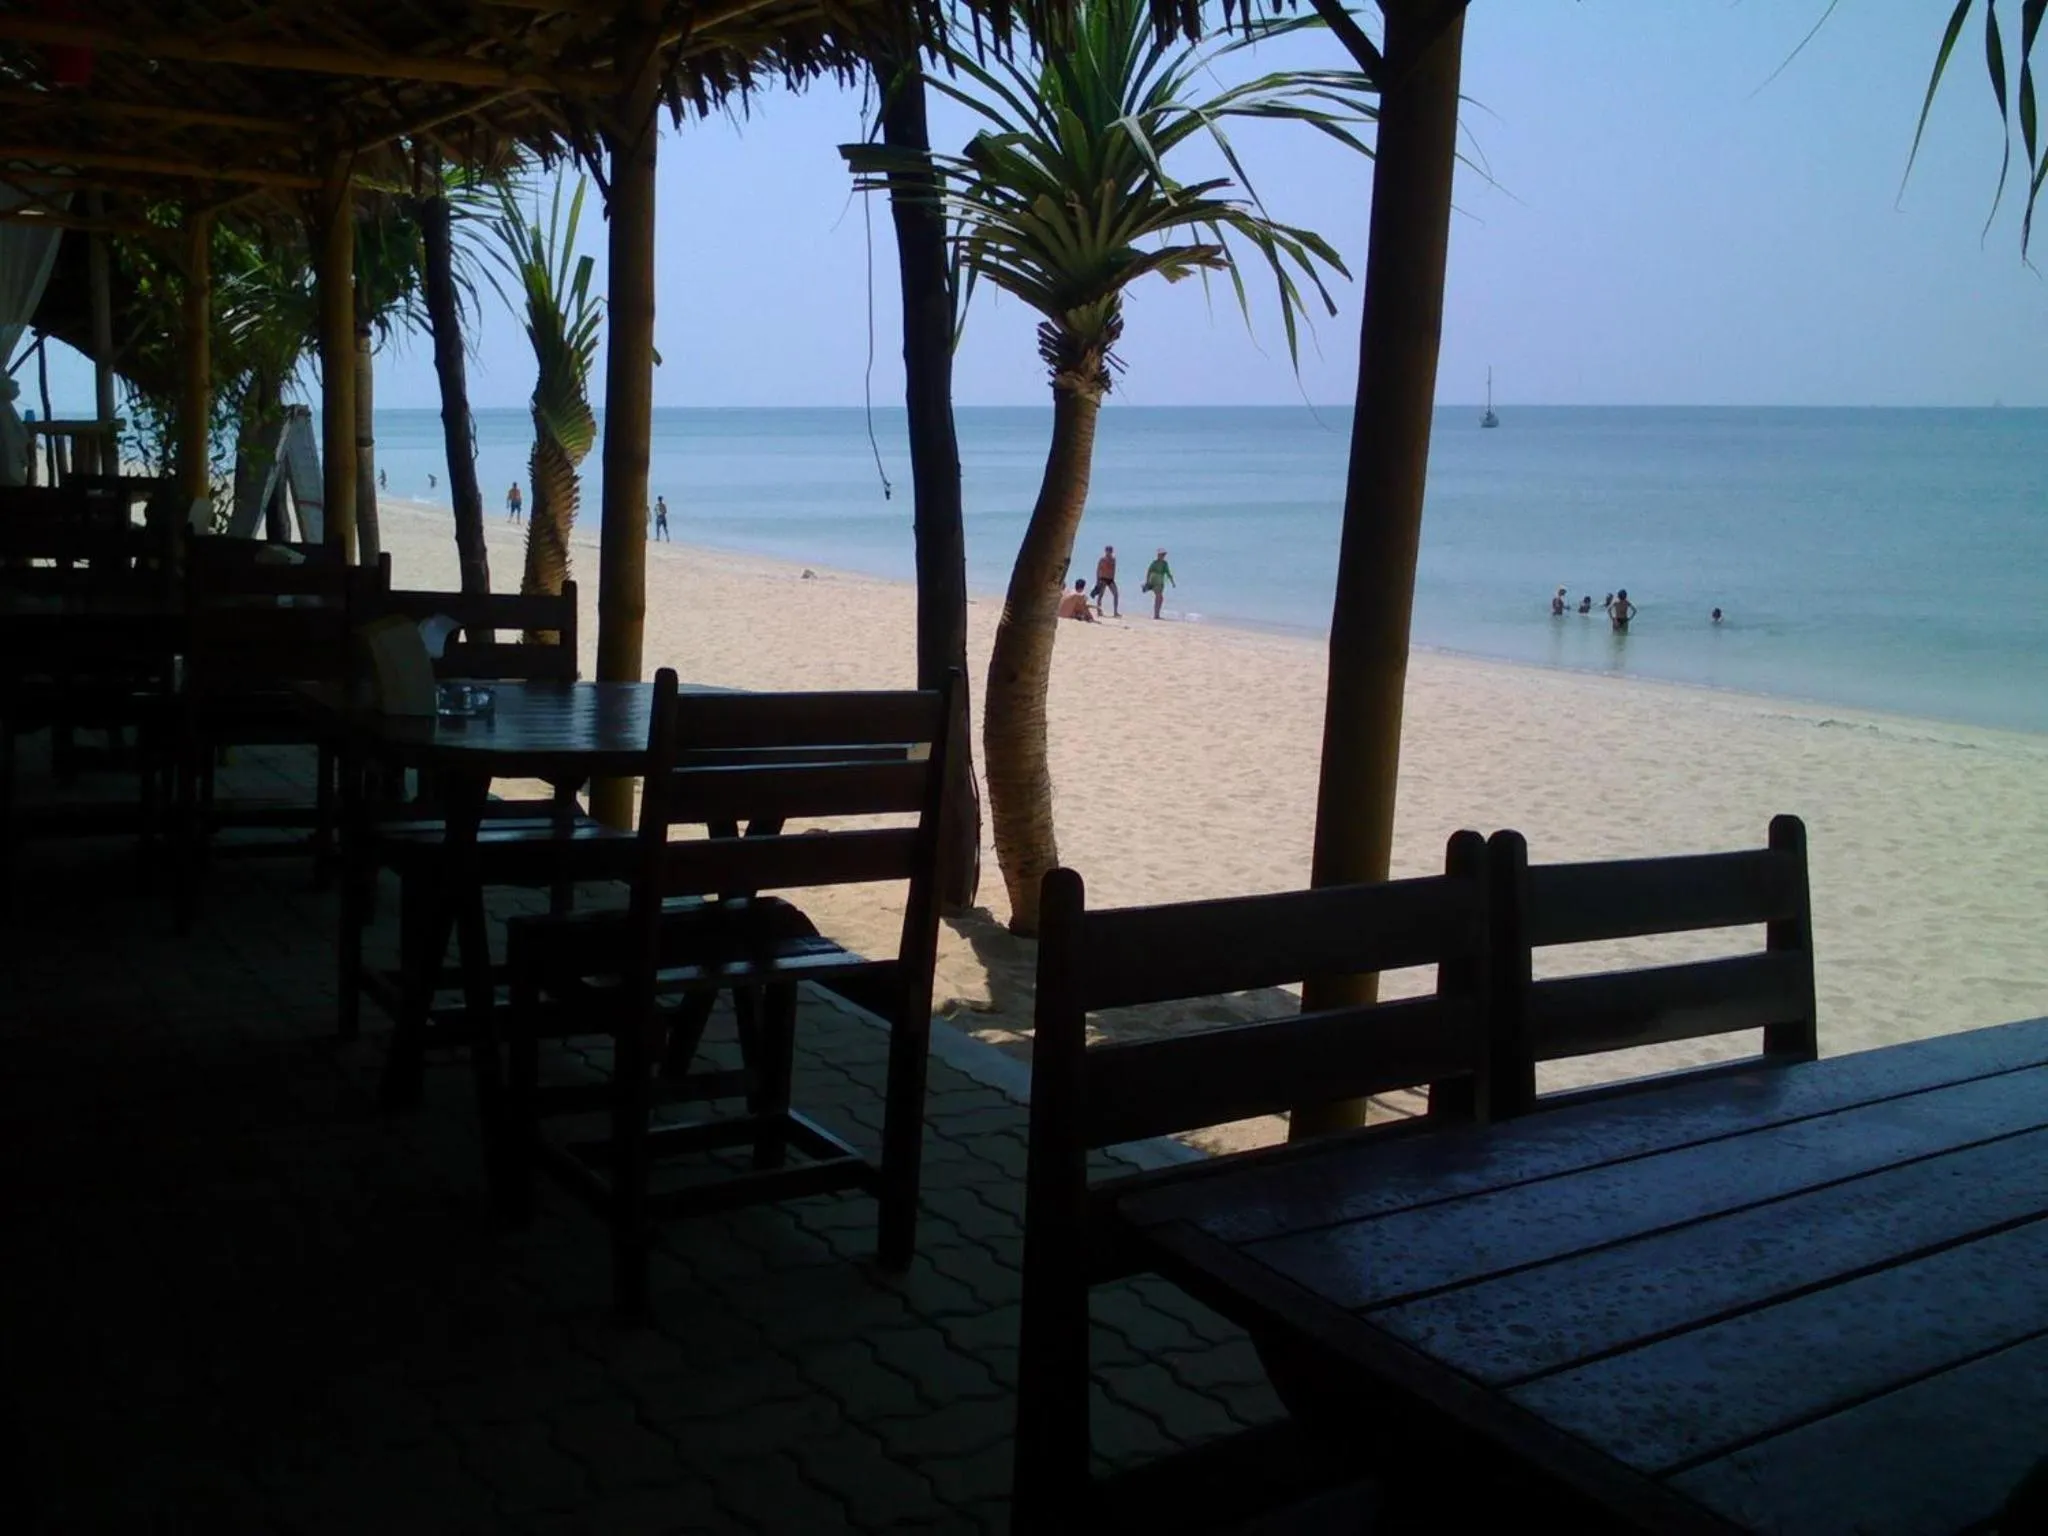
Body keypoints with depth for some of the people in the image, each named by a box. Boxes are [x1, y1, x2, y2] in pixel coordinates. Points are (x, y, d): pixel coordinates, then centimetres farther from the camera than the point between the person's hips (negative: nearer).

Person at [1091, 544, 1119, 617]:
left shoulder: (1113, 560, 9)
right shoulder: (1102, 560, -5)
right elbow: (1098, 570, -4)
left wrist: (1113, 579, 11)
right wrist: (1097, 581, -8)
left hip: (1110, 580, 5)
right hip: (1103, 579, -5)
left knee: (1116, 594, -5)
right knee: (1100, 595, -2)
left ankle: (1115, 612, -4)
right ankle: (1098, 610, 3)